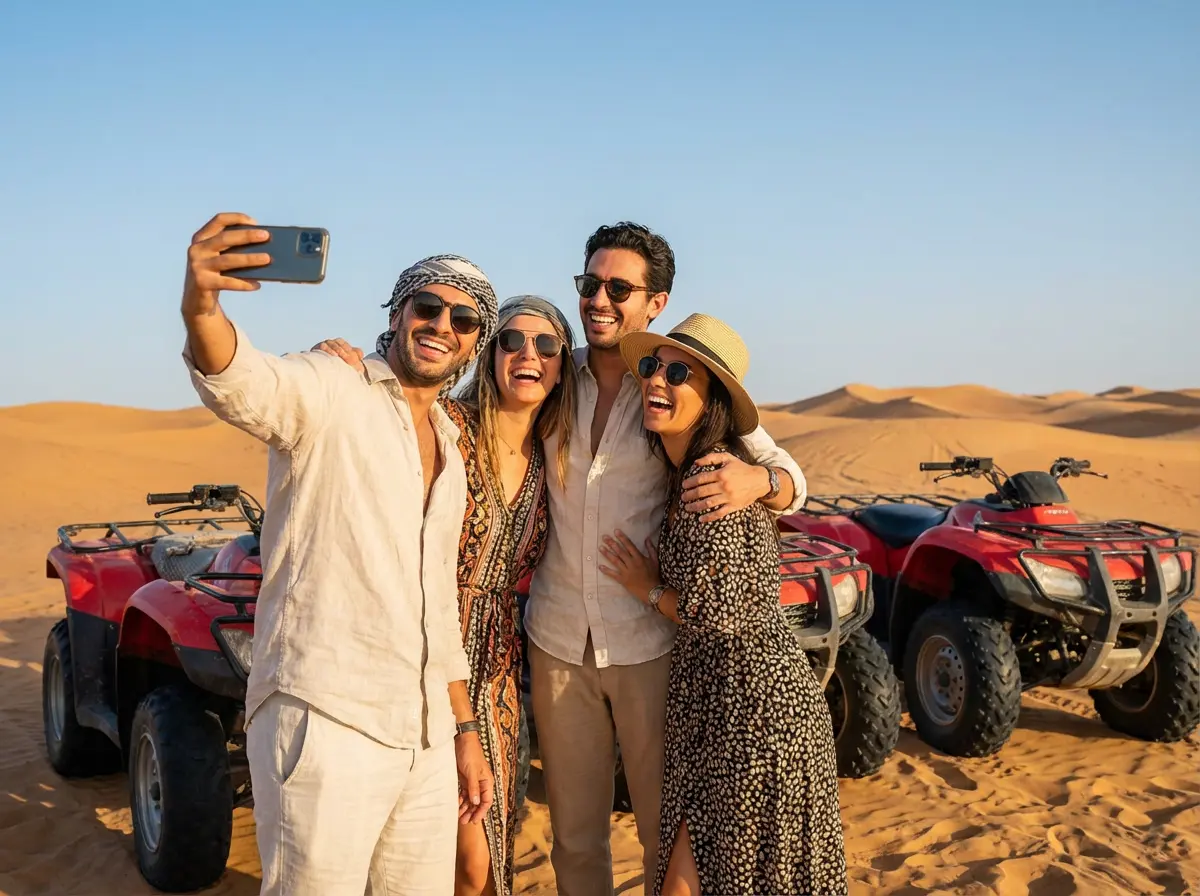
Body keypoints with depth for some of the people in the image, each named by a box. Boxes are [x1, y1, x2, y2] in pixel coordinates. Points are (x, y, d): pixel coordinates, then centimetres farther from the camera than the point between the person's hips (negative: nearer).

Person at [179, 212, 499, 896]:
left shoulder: (452, 450, 18)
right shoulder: (332, 391, -4)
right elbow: (244, 385, -28)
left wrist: (465, 730, 21)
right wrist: (202, 308, -49)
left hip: (426, 737, 7)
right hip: (326, 723, -7)